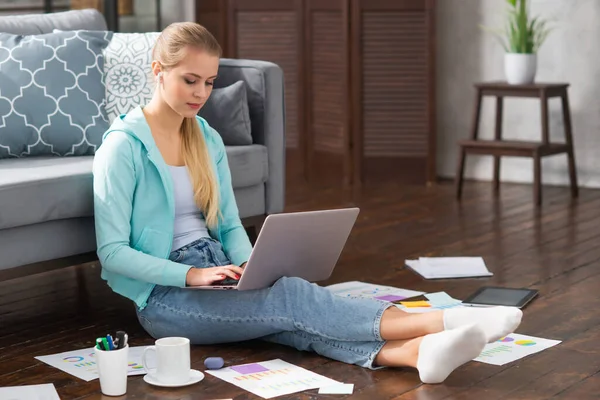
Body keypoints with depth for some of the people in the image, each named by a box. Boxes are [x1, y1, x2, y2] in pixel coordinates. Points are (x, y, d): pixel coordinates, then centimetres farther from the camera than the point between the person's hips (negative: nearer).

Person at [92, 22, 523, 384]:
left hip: (216, 275, 6)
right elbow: (113, 250, -14)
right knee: (292, 297, -28)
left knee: (294, 322, -26)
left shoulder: (209, 140, 12)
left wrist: (250, 266, -7)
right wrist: (193, 274, -24)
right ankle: (439, 322, -42)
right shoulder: (123, 147, -10)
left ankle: (418, 352, -52)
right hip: (164, 295, -6)